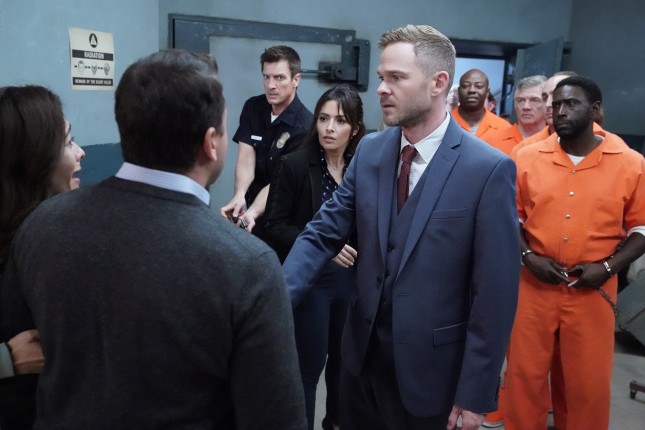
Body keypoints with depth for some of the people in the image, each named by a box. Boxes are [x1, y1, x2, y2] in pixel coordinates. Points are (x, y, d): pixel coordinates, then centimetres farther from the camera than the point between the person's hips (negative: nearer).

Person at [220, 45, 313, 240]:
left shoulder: (304, 126, -22)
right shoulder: (252, 107, -5)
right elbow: (246, 157, -13)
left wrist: (252, 213, -38)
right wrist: (239, 195, -32)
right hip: (252, 205, 5)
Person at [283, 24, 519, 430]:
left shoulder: (489, 169, -16)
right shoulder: (369, 151, 0)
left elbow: (496, 292, -14)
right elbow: (323, 233, -1)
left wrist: (475, 394, -11)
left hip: (431, 367, -4)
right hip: (362, 353, 5)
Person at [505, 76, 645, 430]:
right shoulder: (528, 157, -1)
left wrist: (609, 267, -11)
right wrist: (527, 255, -9)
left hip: (593, 291, 0)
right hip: (535, 285, 1)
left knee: (589, 382, 12)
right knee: (525, 373, 12)